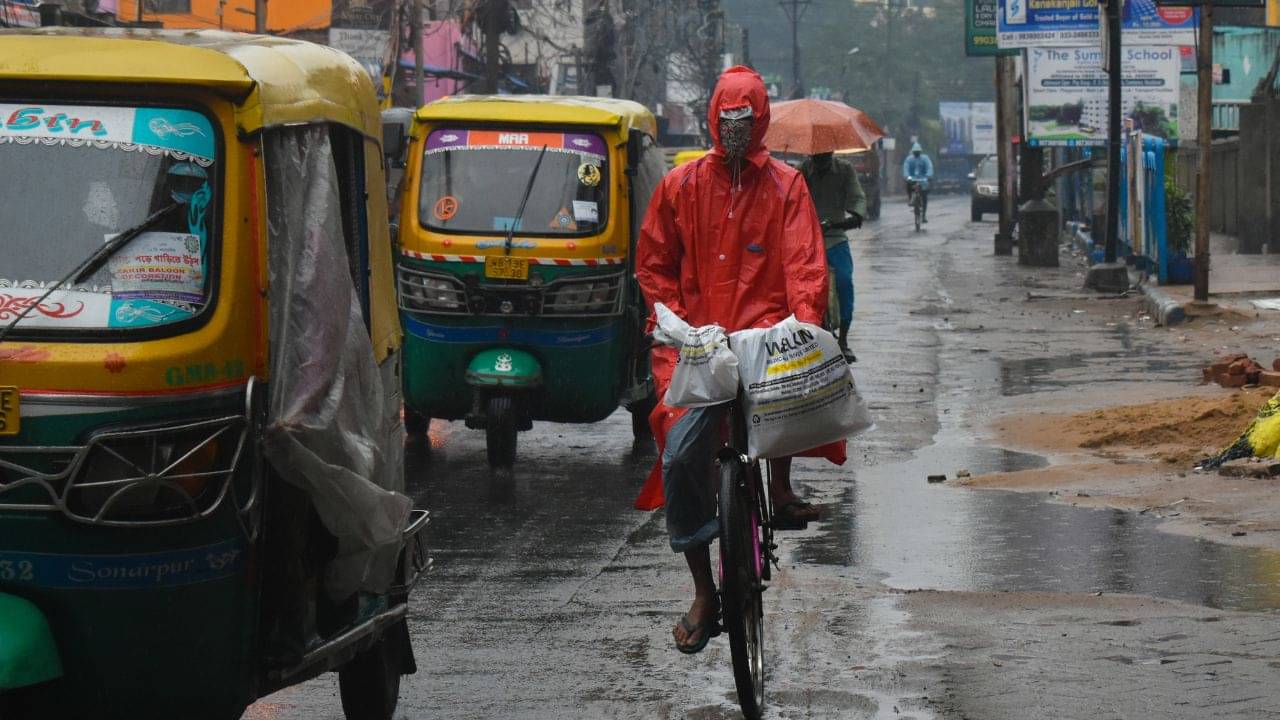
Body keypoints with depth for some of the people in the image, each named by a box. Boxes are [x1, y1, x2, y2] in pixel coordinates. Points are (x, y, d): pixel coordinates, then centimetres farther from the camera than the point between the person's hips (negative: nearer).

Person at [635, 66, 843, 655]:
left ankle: (780, 484, -7)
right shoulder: (681, 185, 11)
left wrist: (803, 327, -17)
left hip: (766, 332, -1)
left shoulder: (785, 186, 8)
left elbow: (806, 266, 0)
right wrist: (676, 325, 0)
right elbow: (653, 264, 14)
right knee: (680, 458, -12)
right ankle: (703, 595, 1)